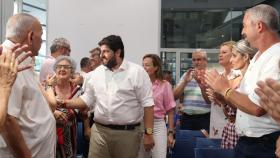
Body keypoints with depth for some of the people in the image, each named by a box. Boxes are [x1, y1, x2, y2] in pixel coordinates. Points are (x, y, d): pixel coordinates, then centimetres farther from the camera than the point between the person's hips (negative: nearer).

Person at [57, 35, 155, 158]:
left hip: (128, 133, -3)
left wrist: (148, 133, -10)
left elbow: (147, 104, -7)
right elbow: (87, 98, 14)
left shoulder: (137, 72, -6)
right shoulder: (96, 73, 8)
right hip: (100, 131, 3)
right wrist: (67, 103, -1)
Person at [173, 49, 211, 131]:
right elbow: (175, 96, 3)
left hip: (204, 118, -3)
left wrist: (200, 82, -22)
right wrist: (185, 81, -9)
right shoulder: (186, 75, 10)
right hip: (186, 118, 3)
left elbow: (210, 100, -11)